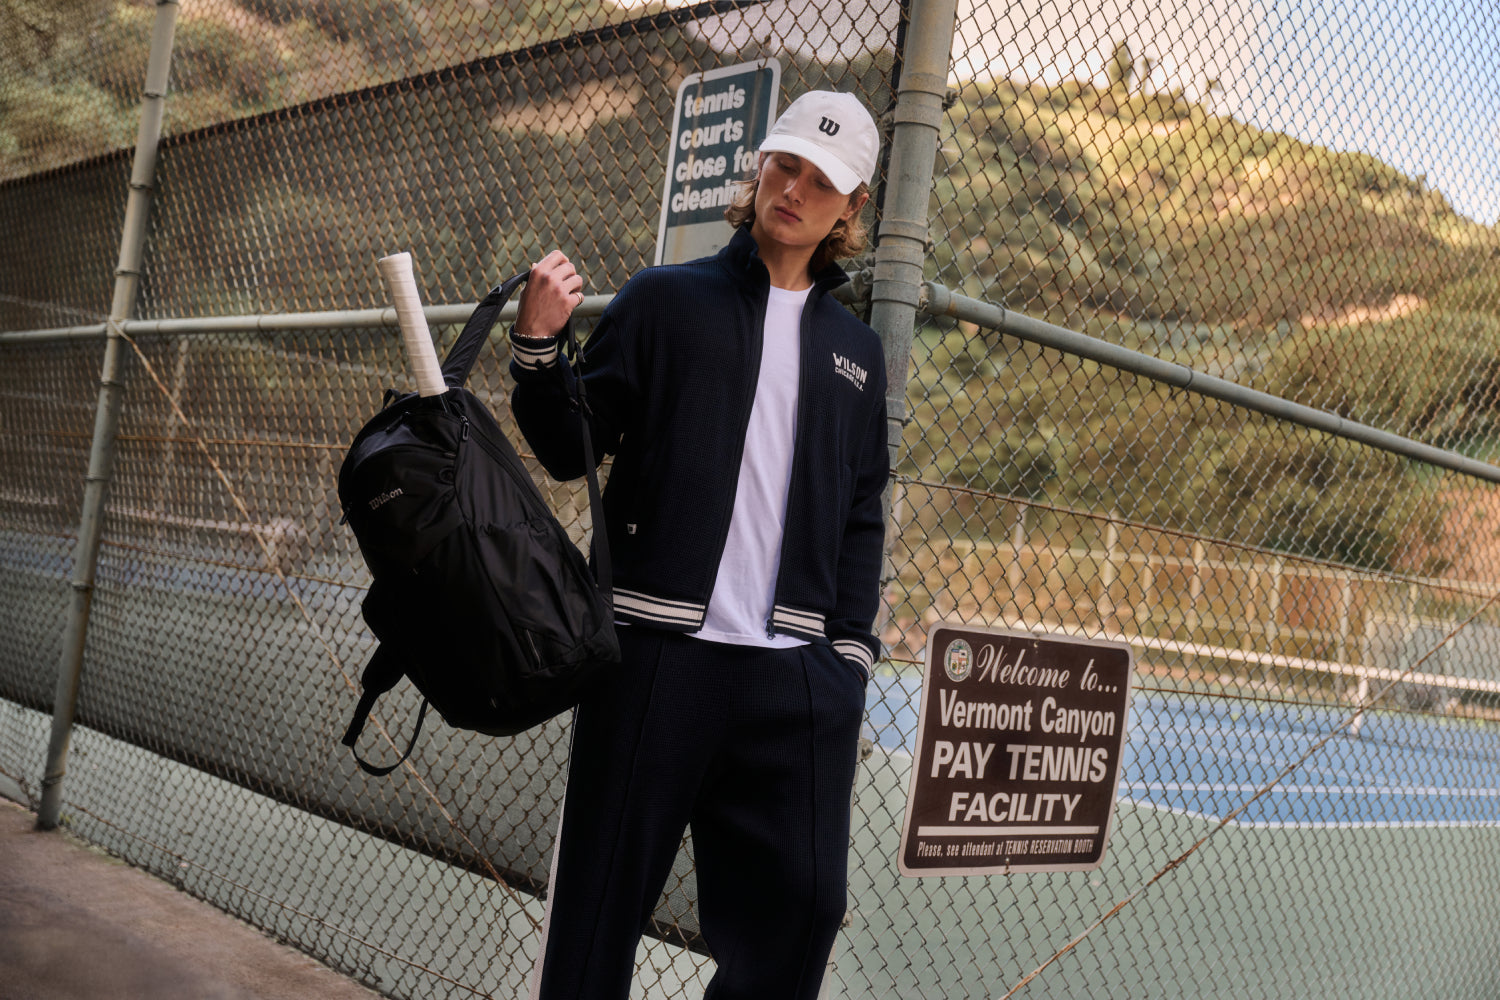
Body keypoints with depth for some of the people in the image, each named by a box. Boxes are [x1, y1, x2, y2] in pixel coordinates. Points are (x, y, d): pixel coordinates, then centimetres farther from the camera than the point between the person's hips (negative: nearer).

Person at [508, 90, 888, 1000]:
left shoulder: (857, 351, 17)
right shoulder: (665, 299, 7)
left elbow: (862, 515, 17)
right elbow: (570, 449, 3)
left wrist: (852, 648, 8)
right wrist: (537, 344, -13)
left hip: (796, 671, 3)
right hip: (656, 650, -3)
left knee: (803, 904, 3)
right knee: (604, 899, 3)